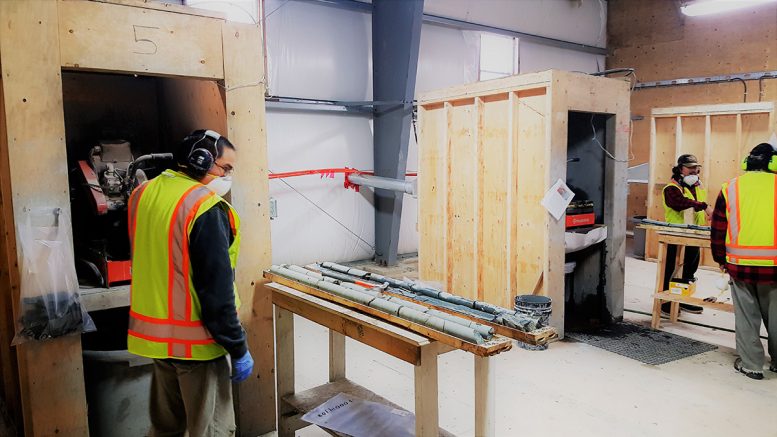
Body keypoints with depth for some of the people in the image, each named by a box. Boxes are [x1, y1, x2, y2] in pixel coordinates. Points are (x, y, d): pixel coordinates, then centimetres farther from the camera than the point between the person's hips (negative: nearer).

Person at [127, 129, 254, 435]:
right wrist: (238, 349, -15)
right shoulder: (205, 207, -21)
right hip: (195, 340, -8)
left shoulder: (143, 195, 4)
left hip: (154, 334, 8)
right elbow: (217, 289, -22)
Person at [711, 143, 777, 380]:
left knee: (746, 315, 10)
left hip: (740, 263, 0)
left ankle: (751, 364, 17)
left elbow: (718, 229, 2)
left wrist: (720, 258, 13)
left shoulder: (730, 188, 0)